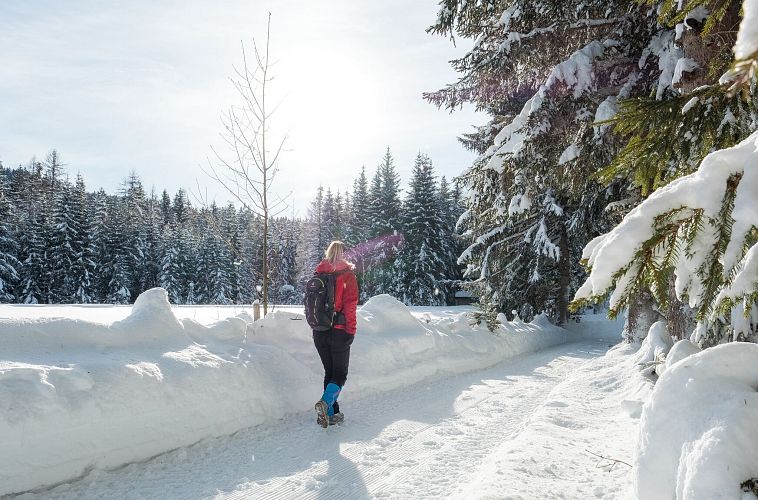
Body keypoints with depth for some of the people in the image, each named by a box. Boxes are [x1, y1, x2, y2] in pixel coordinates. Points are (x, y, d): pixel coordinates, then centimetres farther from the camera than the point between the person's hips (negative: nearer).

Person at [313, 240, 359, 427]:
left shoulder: (319, 273, 6)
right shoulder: (347, 274, -8)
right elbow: (350, 304, -12)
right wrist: (351, 330, -7)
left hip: (319, 332, 5)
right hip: (339, 332, -5)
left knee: (329, 372, 16)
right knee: (340, 374, 5)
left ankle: (331, 413, 16)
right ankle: (325, 402, -20)